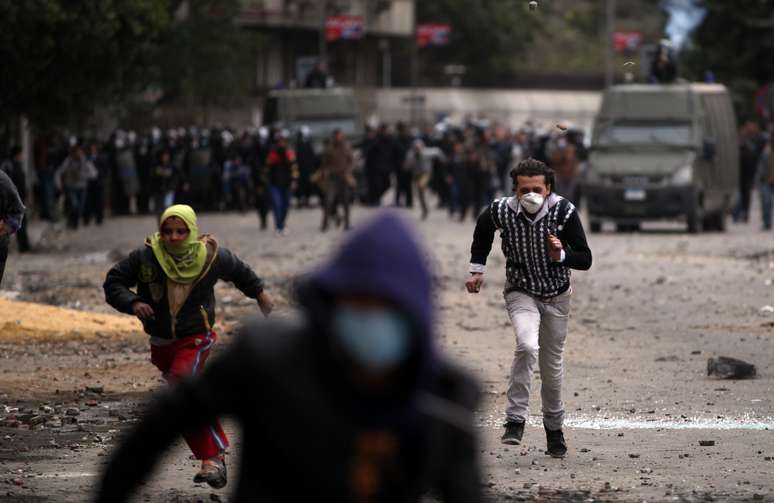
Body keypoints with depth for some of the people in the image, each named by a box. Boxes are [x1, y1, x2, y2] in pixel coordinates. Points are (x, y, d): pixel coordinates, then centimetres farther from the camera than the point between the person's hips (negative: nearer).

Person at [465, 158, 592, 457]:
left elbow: (585, 260, -15)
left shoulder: (564, 212, -20)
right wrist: (477, 269, 5)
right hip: (521, 293, -1)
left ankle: (554, 427, 33)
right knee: (527, 346, -29)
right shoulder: (501, 211, -18)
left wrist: (561, 255, -34)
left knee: (552, 365, 11)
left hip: (556, 297, 1)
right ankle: (515, 420, -22)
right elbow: (482, 230, 8)